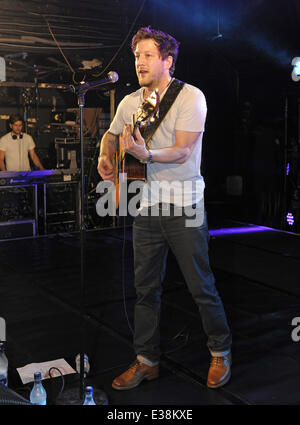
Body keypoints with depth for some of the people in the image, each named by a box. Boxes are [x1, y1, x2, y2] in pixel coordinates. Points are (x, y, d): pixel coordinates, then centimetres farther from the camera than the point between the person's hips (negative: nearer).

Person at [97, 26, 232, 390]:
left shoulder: (190, 97, -8)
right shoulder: (130, 103, 9)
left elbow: (182, 151, -17)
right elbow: (111, 134, 27)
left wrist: (146, 154, -34)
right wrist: (105, 157, 6)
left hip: (184, 206, -5)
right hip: (145, 208, 5)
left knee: (201, 287, 3)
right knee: (145, 288, 10)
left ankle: (221, 353, 25)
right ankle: (147, 360, 25)